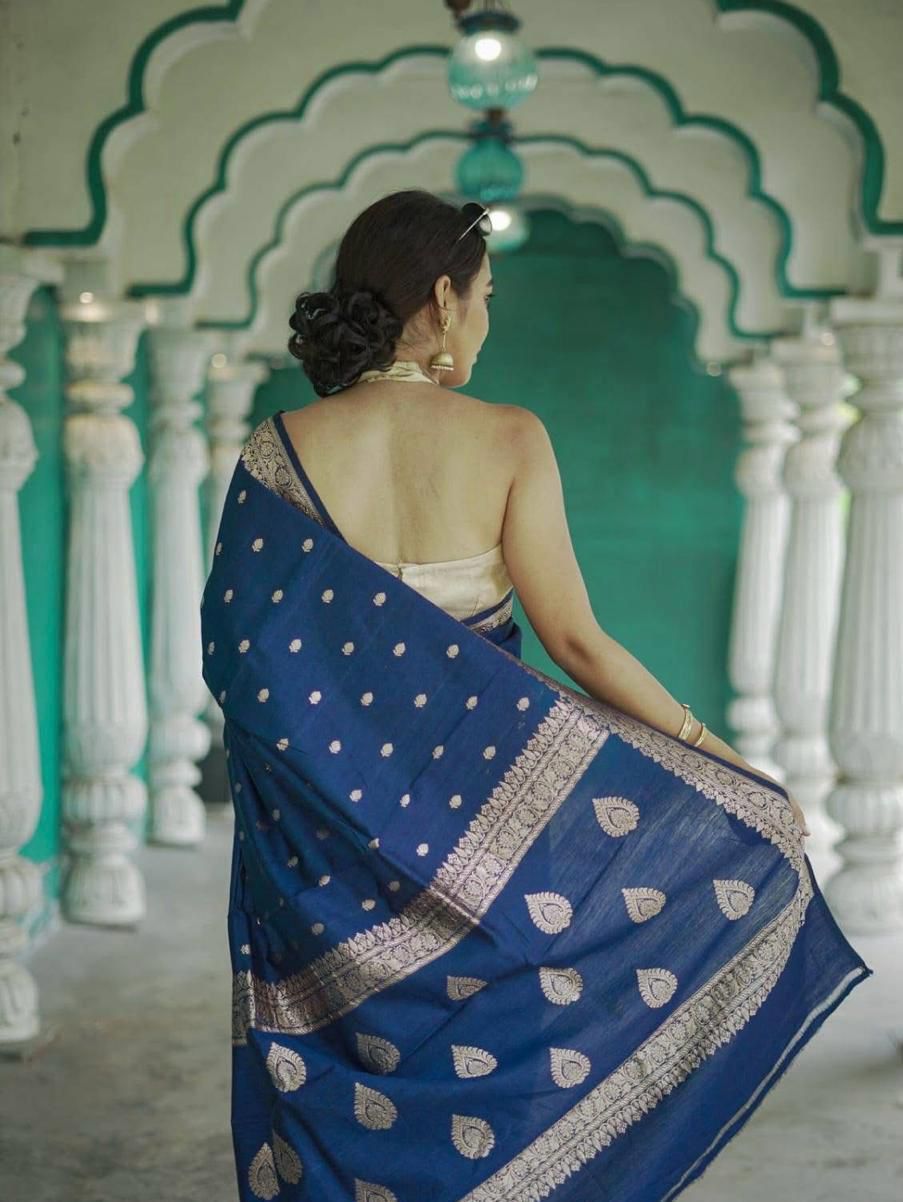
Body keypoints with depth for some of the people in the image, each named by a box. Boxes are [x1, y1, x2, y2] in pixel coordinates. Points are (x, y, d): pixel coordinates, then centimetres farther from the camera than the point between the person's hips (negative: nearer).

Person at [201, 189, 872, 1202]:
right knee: (477, 1061, 17)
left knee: (336, 1079, 16)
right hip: (469, 813, -1)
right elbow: (572, 638, -13)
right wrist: (715, 754, -3)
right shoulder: (508, 439, -11)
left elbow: (235, 645, -5)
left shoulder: (281, 450, -7)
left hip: (322, 834, 2)